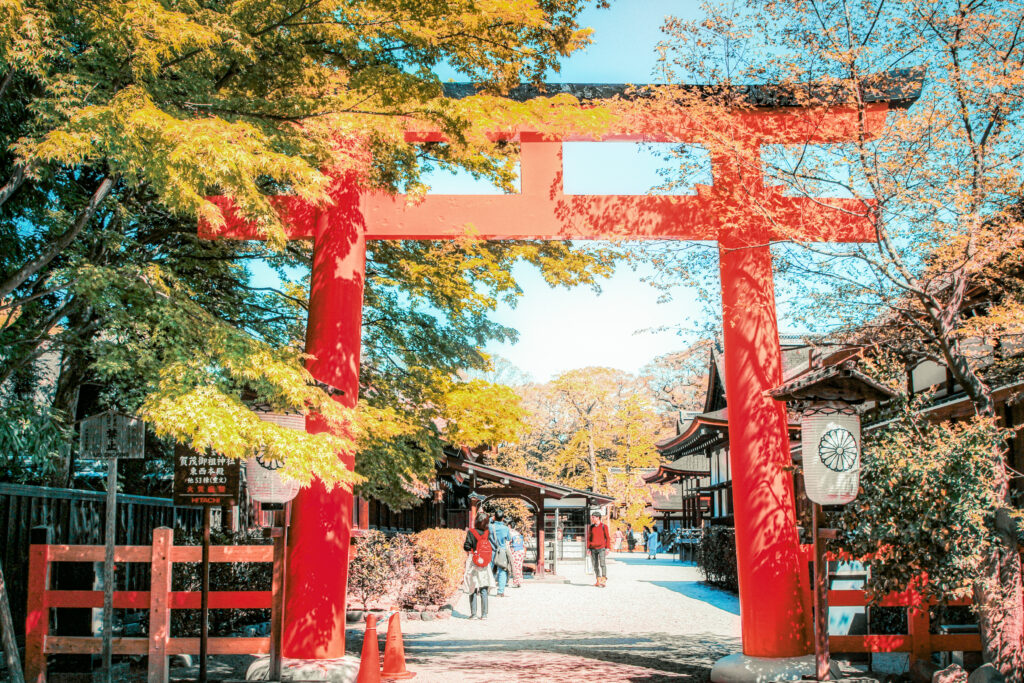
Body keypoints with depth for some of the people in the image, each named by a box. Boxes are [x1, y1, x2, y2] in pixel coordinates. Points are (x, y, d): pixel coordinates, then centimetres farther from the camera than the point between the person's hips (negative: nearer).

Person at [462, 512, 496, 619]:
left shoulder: (471, 532, -12)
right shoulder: (488, 533, -2)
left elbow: (467, 547, -13)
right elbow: (492, 548, 4)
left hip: (473, 562, -2)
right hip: (485, 564, 2)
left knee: (473, 588, 5)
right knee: (484, 589, 8)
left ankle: (473, 614, 4)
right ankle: (484, 614, 7)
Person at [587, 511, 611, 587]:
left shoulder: (604, 526, 1)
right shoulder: (591, 527, 11)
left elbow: (607, 537, 1)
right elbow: (589, 538, 14)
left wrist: (607, 548, -5)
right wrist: (588, 548, 7)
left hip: (601, 548, -4)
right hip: (593, 549, 4)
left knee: (602, 564, -14)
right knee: (595, 565, 5)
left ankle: (604, 580, -11)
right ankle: (598, 580, 12)